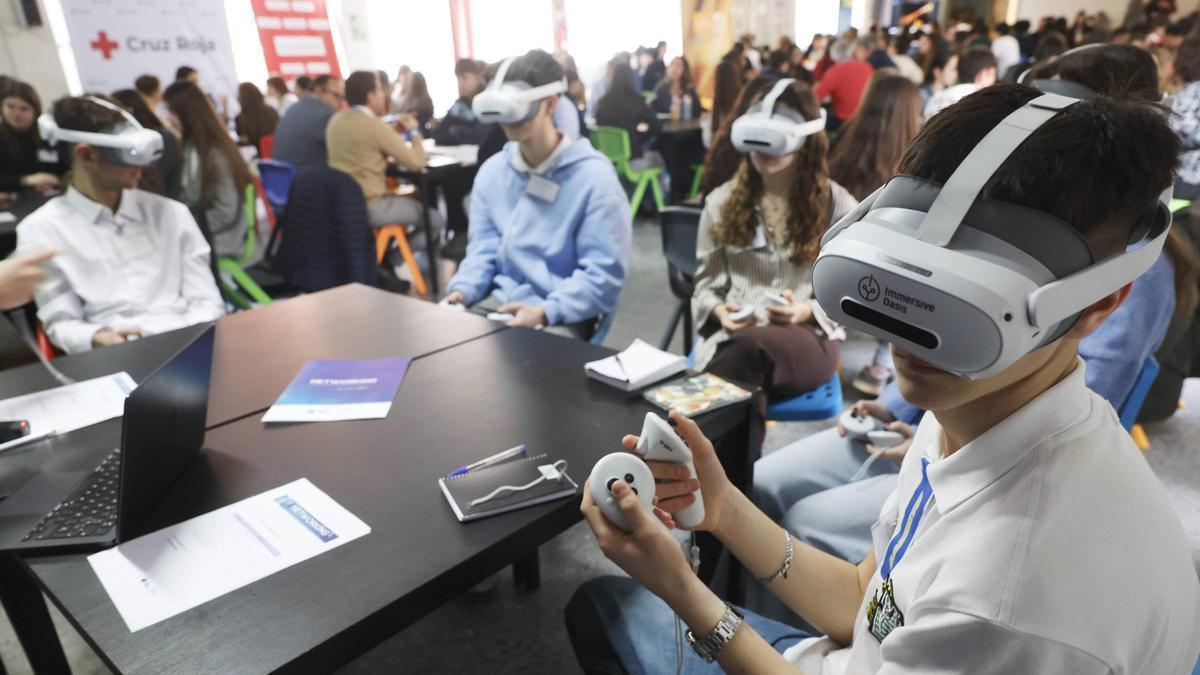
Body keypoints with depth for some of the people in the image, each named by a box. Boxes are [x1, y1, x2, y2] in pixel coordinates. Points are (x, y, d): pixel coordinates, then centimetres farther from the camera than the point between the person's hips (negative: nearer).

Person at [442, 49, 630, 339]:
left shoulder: (593, 176, -13)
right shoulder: (491, 171, 7)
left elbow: (604, 272, -16)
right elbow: (484, 248, 11)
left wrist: (544, 312, -26)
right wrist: (462, 290, -9)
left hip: (562, 314, -5)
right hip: (498, 301, 6)